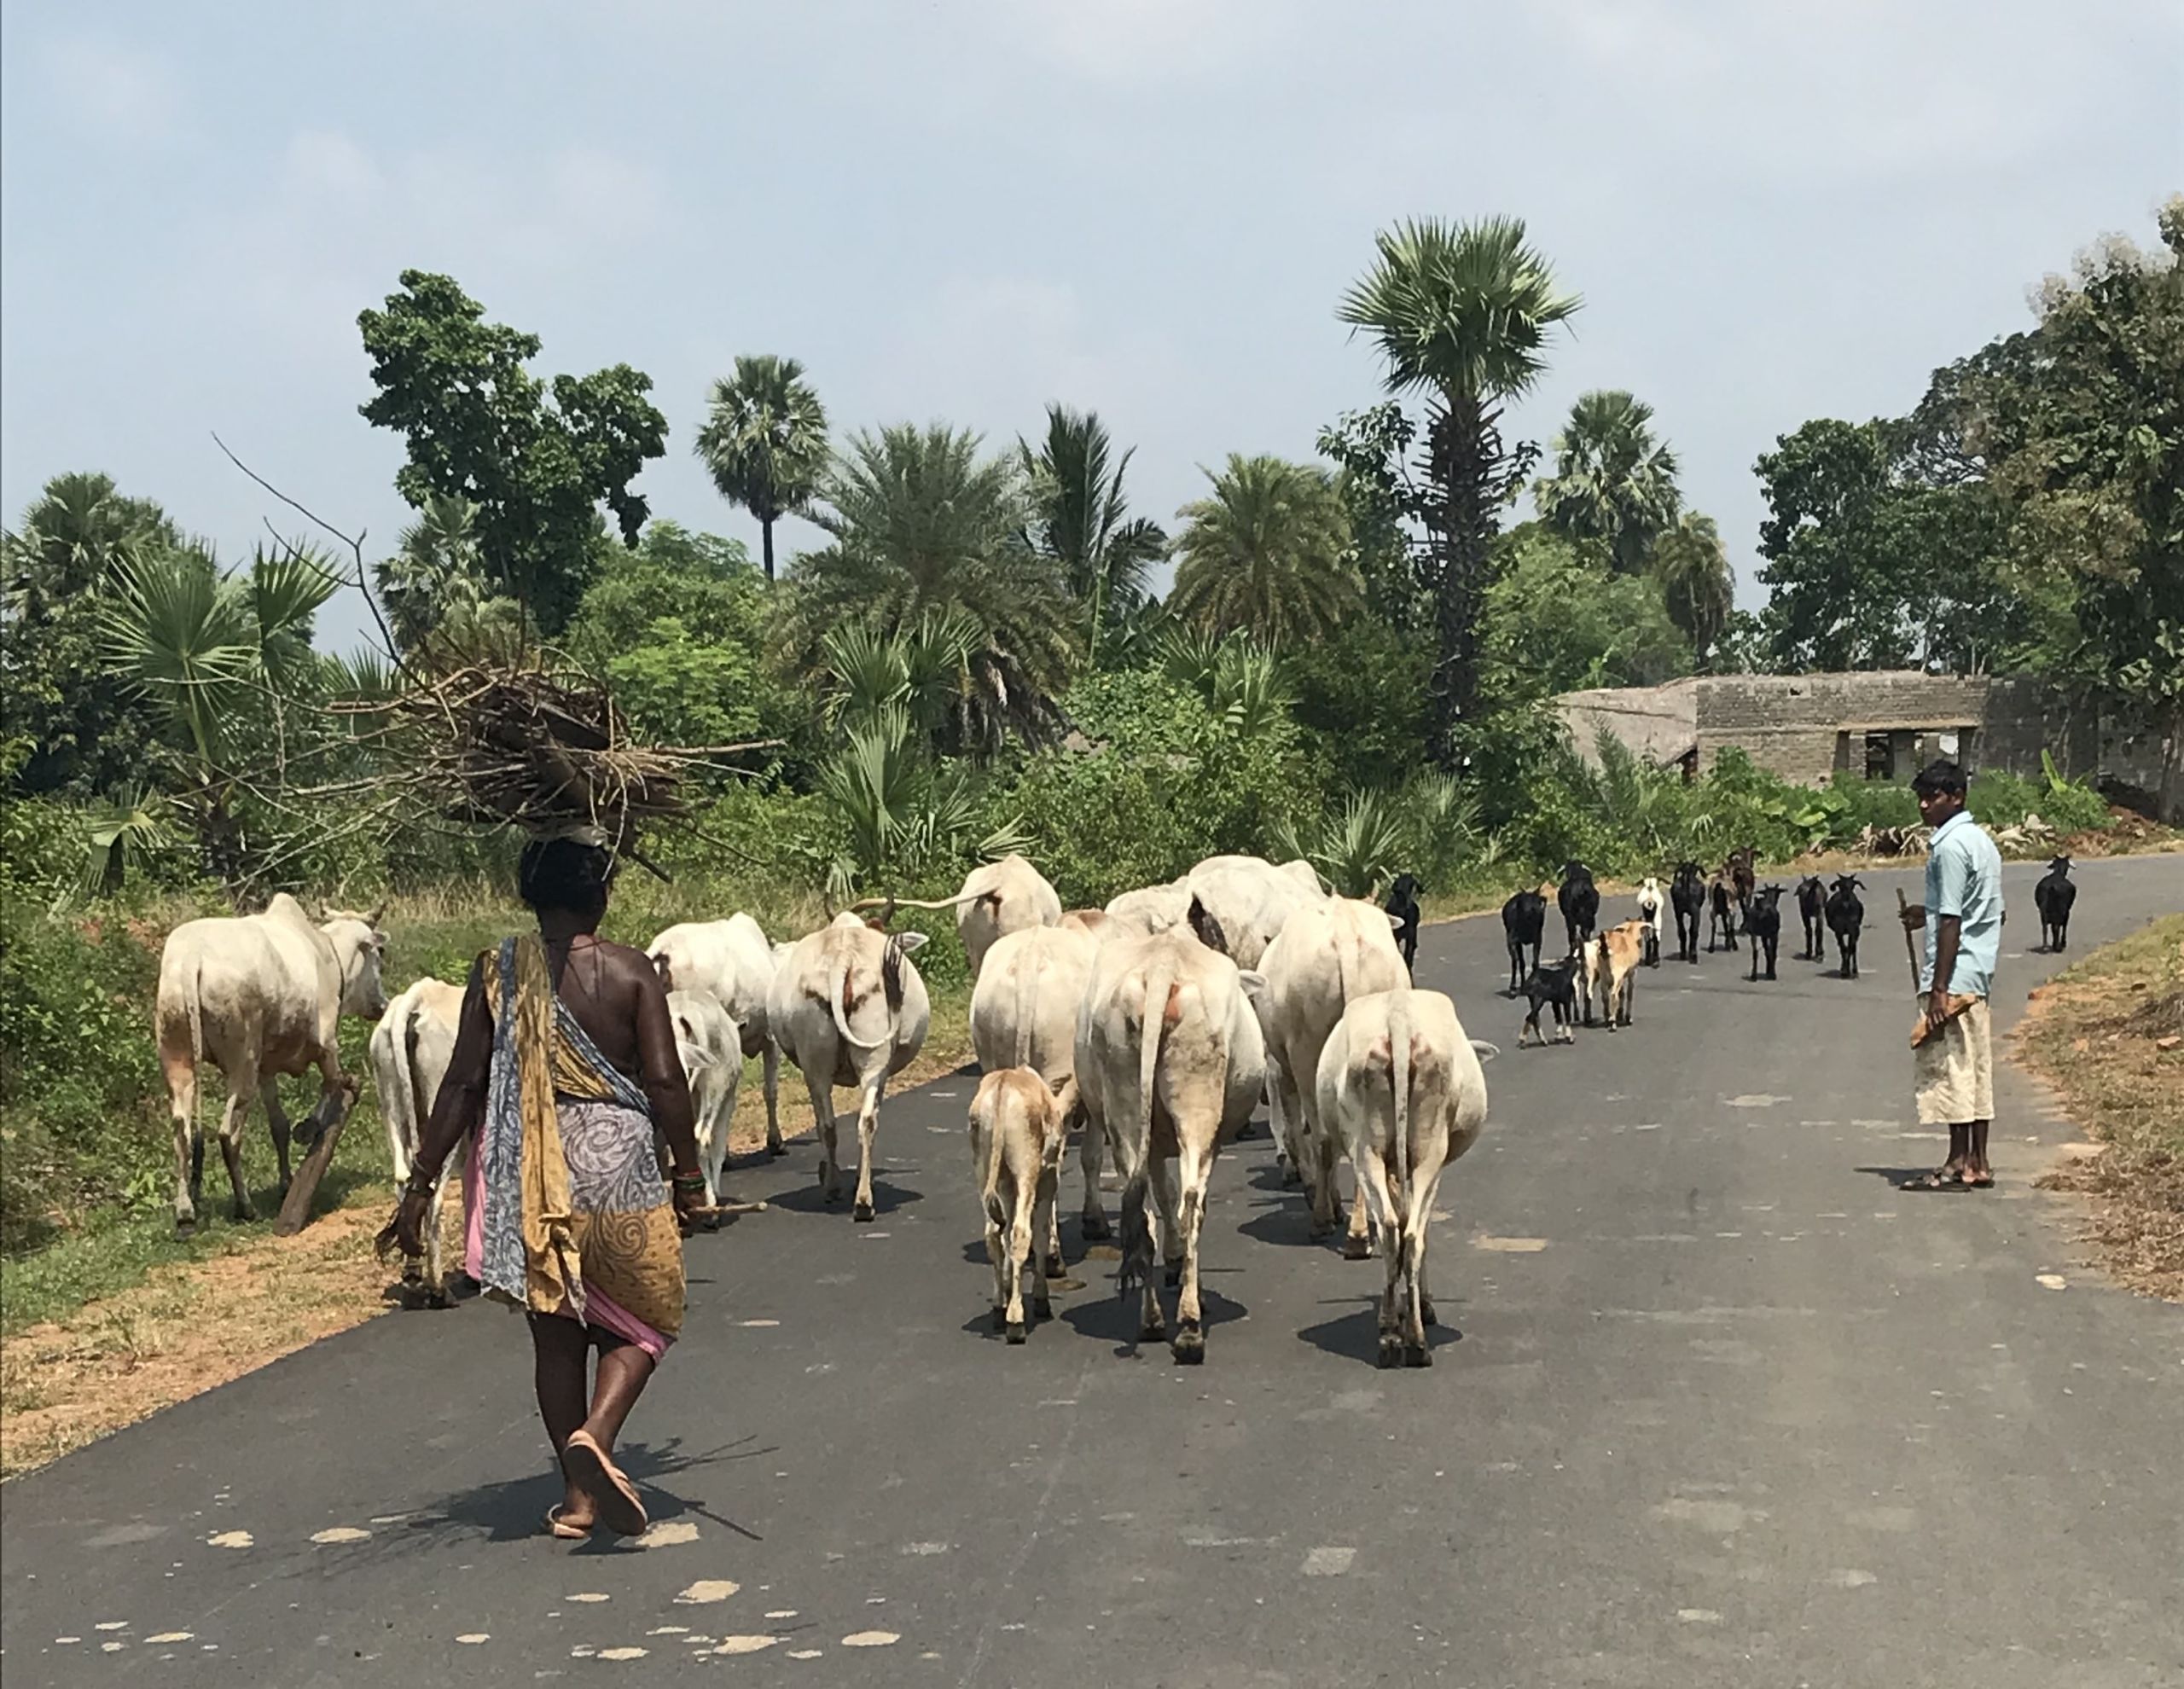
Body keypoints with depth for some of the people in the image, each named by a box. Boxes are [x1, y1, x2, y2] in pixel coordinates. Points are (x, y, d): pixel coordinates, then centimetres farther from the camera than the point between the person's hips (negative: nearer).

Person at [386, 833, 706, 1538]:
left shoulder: (497, 971, -1)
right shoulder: (630, 972, -6)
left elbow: (462, 1085, -4)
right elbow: (666, 1082, -10)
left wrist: (420, 1186, 1)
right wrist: (689, 1178, 0)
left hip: (527, 1176, 2)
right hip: (618, 1167, -2)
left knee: (557, 1336, 15)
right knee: (642, 1324, 15)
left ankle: (578, 1494, 18)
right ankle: (595, 1436, -10)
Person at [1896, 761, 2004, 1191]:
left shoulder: (1950, 846, -14)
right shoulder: (1981, 840, 16)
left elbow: (1951, 922, -18)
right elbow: (1990, 911, 20)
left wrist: (1939, 988, -18)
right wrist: (1930, 914, 19)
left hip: (1954, 976, -10)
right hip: (1980, 975, 10)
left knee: (1948, 1066, -6)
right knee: (1975, 1067, 10)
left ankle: (1959, 1165, -4)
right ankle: (1978, 1164, 12)